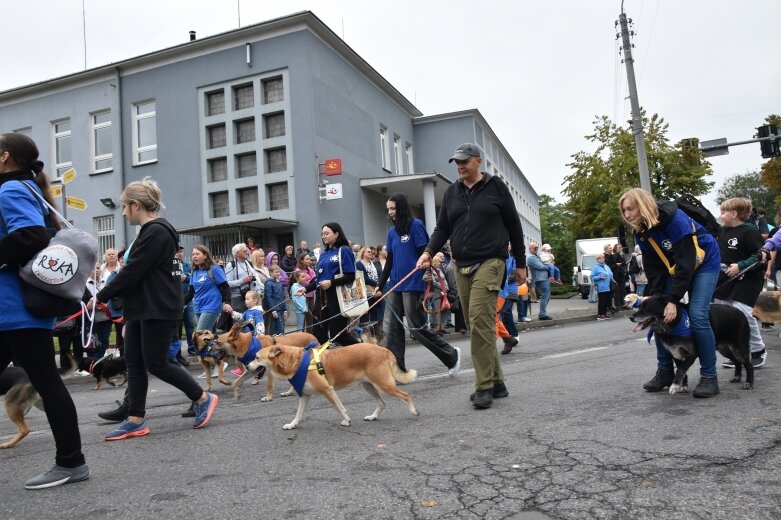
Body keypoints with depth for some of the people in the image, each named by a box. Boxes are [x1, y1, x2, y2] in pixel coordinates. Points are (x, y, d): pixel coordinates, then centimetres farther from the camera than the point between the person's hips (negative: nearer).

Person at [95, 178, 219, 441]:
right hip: (141, 308, 10)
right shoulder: (148, 231, 16)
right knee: (134, 362, 7)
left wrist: (101, 297, -10)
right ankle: (136, 420, 13)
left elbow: (132, 272, -19)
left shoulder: (156, 232, -16)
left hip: (158, 310, -10)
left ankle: (203, 398, 10)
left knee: (155, 363, -5)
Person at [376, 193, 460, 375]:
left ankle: (452, 355, 18)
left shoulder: (416, 225, -5)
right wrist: (380, 285, 14)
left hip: (413, 285, -7)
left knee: (418, 328, -2)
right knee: (390, 329, 0)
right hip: (395, 286, 7)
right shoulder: (392, 232, 14)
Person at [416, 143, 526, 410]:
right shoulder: (451, 192, 14)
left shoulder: (496, 187, 3)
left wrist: (521, 264, 7)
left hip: (489, 262, -5)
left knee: (480, 321, -17)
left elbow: (513, 226, 6)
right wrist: (429, 251, -6)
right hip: (462, 266, 5)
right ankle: (496, 381, 16)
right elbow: (442, 228, 14)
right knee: (478, 325, 6)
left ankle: (485, 386, -9)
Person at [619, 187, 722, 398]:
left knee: (697, 315, -20)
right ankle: (665, 371, 7)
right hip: (675, 268, 7)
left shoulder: (675, 219, -30)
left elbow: (686, 262, -31)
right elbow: (653, 269, -7)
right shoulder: (641, 232, -9)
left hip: (703, 263, -7)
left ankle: (709, 377, -8)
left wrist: (673, 300, -33)